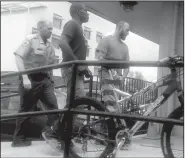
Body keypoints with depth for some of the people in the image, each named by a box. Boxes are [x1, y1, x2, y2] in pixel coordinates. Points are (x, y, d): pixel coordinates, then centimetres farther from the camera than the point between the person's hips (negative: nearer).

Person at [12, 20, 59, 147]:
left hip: (45, 79, 6)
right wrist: (25, 77, -25)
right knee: (26, 109, 1)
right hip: (31, 79, -6)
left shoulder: (50, 46, 12)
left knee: (54, 107, -3)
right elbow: (18, 57, -16)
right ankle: (19, 138, 15)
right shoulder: (31, 40, -7)